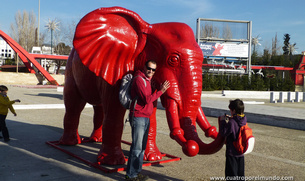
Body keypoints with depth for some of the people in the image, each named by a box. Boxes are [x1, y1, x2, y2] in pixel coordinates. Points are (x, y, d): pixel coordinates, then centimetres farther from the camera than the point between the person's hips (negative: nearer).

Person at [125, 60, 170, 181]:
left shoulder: (147, 80, 18)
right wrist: (160, 91, -14)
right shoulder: (139, 79, -12)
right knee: (137, 147, -7)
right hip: (138, 117, -10)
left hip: (145, 118, 10)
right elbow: (147, 99, -19)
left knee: (142, 147, 13)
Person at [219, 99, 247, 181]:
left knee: (231, 174, 4)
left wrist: (222, 121, -6)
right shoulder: (244, 120, -1)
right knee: (240, 174, 18)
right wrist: (228, 119, 8)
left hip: (232, 152, -7)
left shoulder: (231, 122, -23)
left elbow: (223, 133, -15)